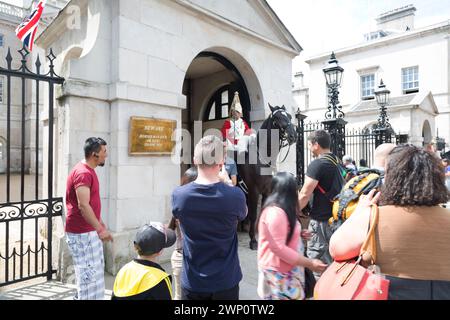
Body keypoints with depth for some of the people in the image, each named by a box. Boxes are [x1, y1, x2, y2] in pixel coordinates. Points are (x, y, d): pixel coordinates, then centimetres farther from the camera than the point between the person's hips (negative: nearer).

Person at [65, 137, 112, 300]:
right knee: (88, 271, -1)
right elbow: (83, 205, -28)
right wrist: (99, 229, -28)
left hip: (89, 230, 10)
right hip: (81, 232, -10)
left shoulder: (88, 170, 11)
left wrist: (99, 222, 22)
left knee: (96, 268, 19)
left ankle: (81, 295, 34)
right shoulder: (83, 173, -21)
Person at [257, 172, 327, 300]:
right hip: (278, 271, -10)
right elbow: (278, 248, -27)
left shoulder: (277, 209, 8)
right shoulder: (275, 212, -25)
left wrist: (298, 233, 13)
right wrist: (309, 263, -24)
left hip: (285, 268, 10)